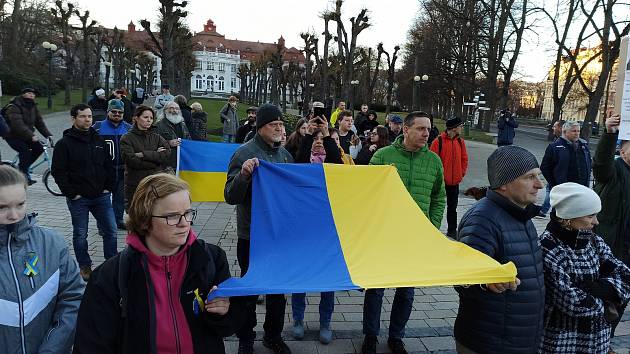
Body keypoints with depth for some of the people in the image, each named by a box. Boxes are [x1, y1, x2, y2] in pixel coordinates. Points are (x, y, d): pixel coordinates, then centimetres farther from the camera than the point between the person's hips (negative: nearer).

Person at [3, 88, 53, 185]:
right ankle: (24, 176, -12)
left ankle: (22, 167, 8)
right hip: (12, 136, -7)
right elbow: (18, 124, -33)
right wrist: (31, 136, -44)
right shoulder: (14, 107, -20)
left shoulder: (33, 106, 5)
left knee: (39, 148, -10)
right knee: (25, 151, -23)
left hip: (25, 136, 7)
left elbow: (39, 122, 2)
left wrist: (48, 134, -12)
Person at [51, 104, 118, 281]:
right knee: (80, 234, 7)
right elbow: (58, 171, -8)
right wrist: (71, 193, -11)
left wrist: (109, 187, 4)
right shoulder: (64, 143, -5)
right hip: (78, 198, -3)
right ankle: (84, 266, 21)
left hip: (101, 196, 4)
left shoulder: (99, 141, 9)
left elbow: (109, 165, 14)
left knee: (110, 231, 4)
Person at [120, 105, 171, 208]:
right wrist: (156, 158, -7)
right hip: (134, 185, -2)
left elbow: (167, 154, -5)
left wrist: (144, 154, -12)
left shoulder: (157, 137, 12)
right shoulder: (127, 138, 3)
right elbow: (131, 161, -10)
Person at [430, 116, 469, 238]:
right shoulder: (439, 141, -13)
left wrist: (462, 173, 3)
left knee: (452, 207, 14)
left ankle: (452, 230, 25)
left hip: (454, 181, 5)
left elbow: (464, 159, 12)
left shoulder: (460, 142, 4)